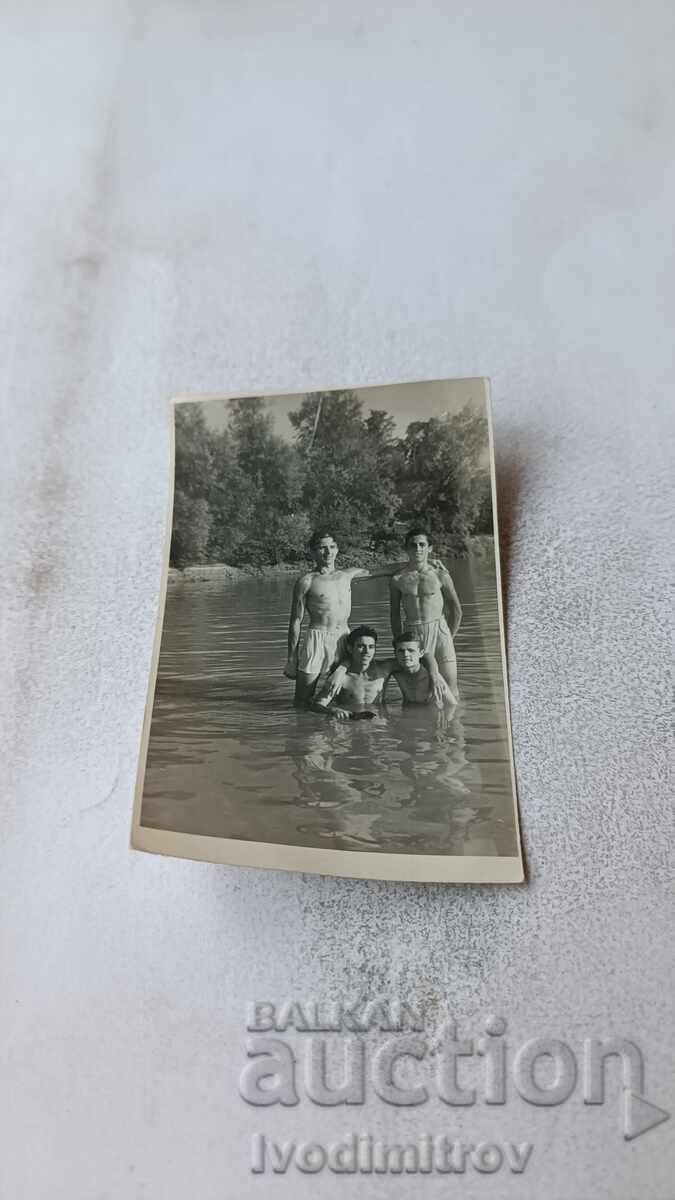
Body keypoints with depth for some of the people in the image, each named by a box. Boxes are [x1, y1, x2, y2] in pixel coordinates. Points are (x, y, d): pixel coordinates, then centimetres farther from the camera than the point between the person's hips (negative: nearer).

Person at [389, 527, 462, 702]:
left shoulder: (440, 575, 1)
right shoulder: (397, 579, 2)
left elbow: (456, 611, 10)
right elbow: (395, 615, 10)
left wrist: (449, 638, 11)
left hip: (440, 630, 0)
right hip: (413, 634, 0)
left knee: (450, 686, -1)